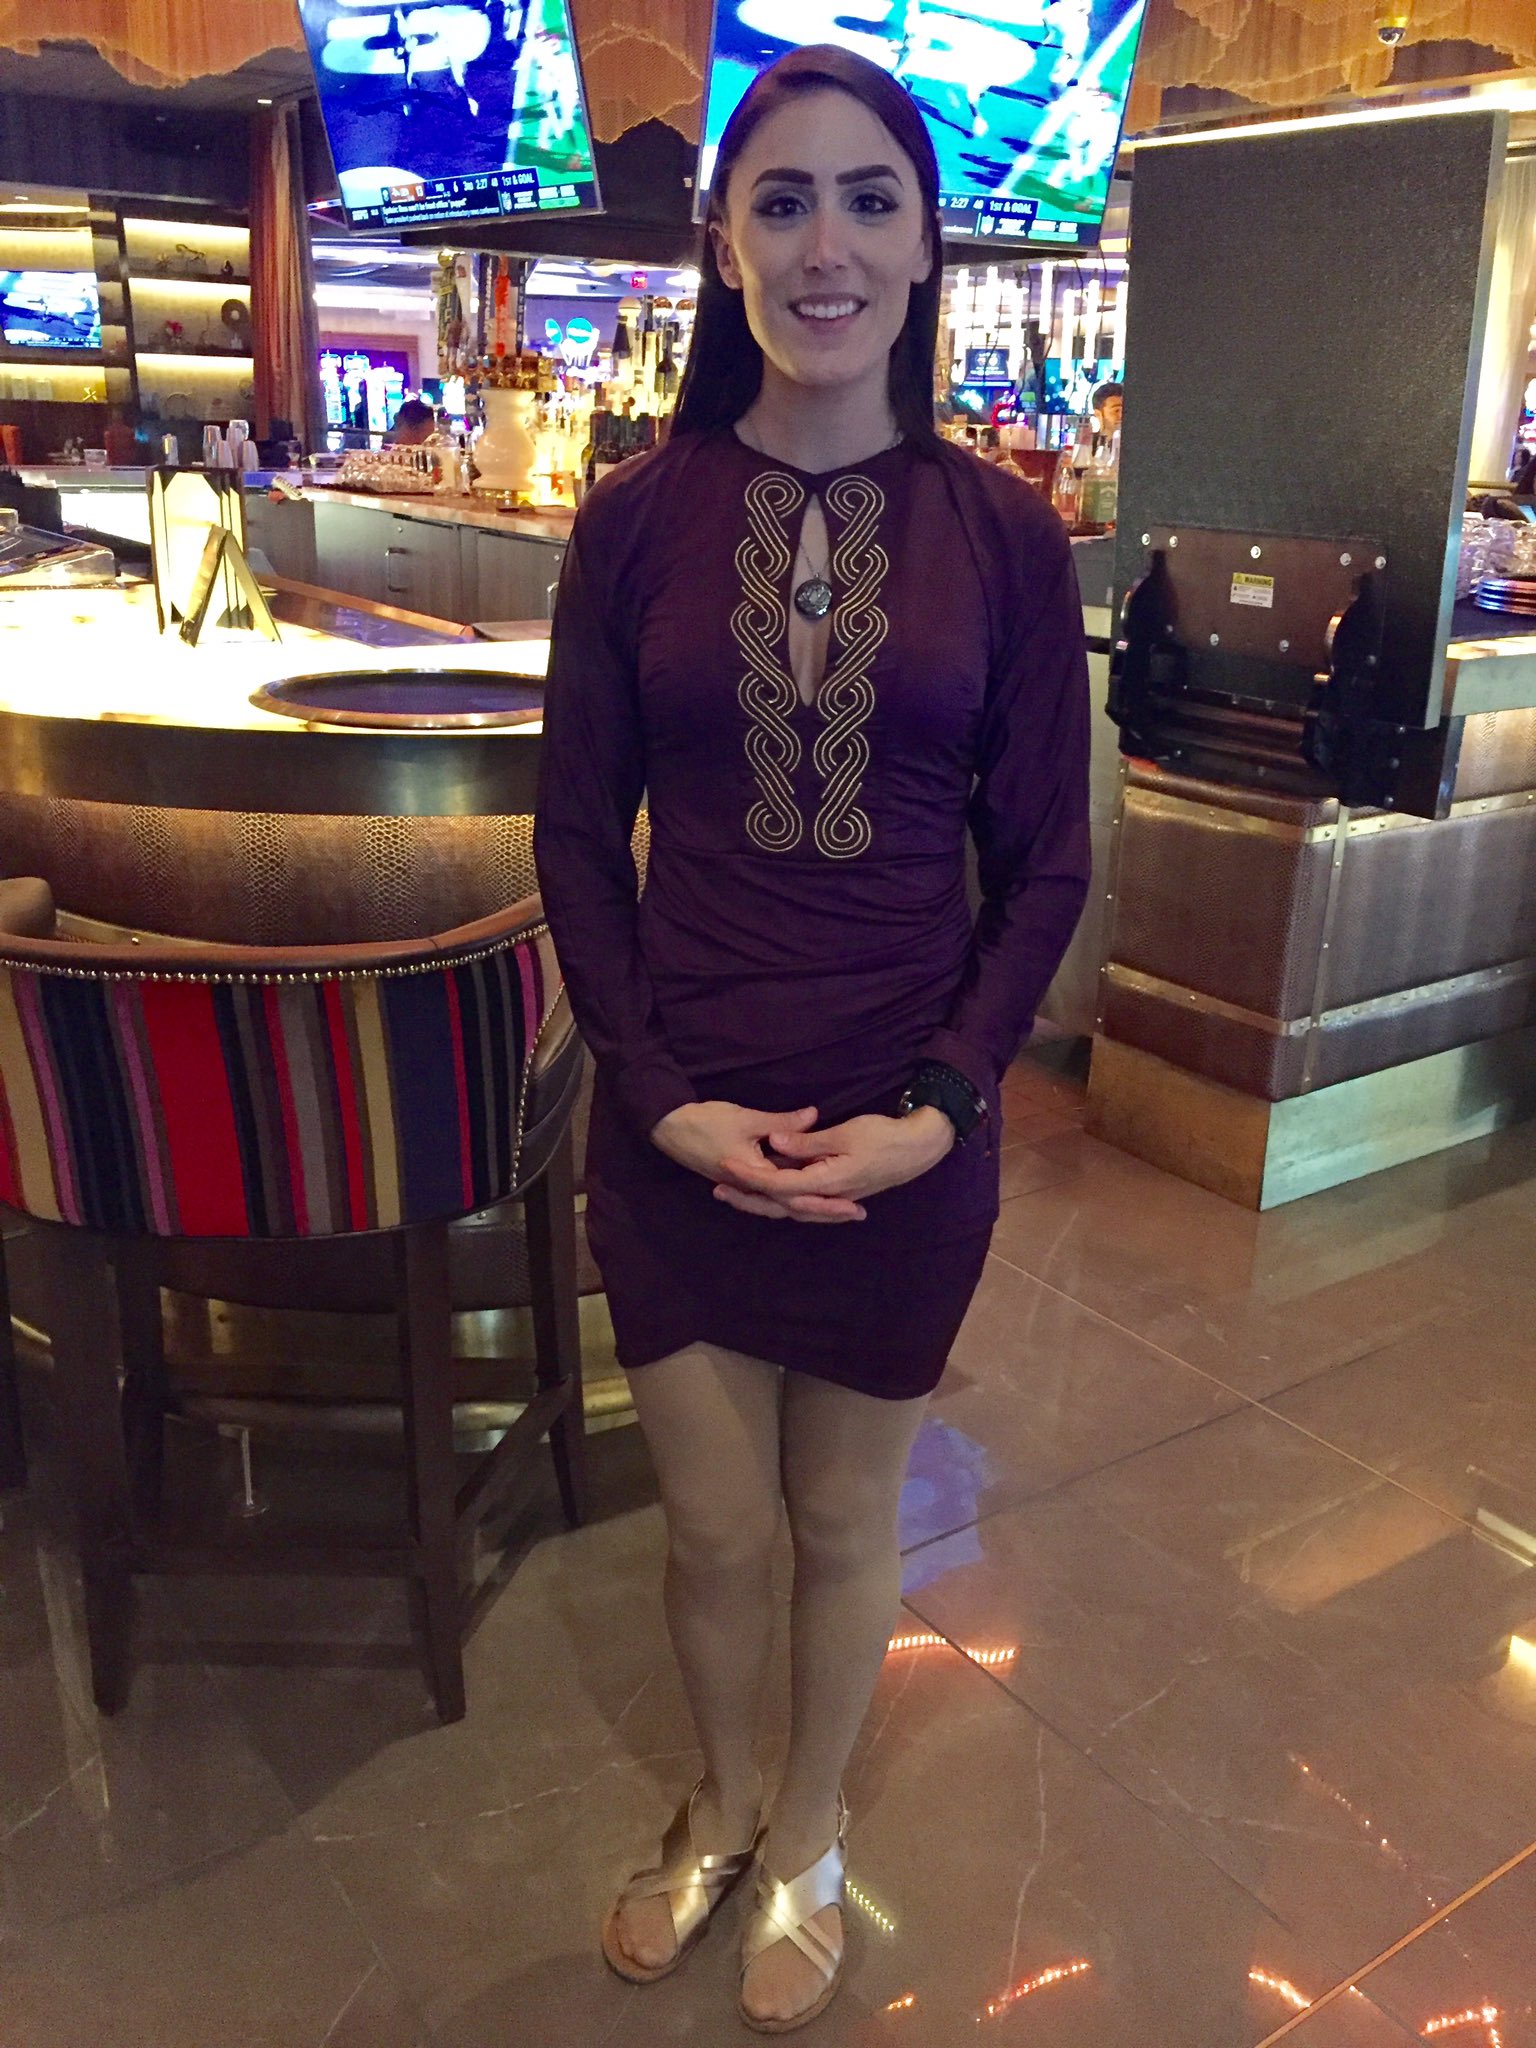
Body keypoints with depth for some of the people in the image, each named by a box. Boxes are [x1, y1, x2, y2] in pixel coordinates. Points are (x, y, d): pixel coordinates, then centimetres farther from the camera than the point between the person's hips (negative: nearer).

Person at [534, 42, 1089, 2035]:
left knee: (845, 1521, 17)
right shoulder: (638, 517, -3)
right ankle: (721, 1803, 47)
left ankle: (808, 1836, 46)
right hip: (676, 1124, 1)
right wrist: (668, 1095, -10)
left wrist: (938, 1102, -11)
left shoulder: (1004, 532, -3)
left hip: (907, 1133, 0)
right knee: (714, 1526, 14)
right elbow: (577, 838, 0)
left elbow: (1045, 866, -1)